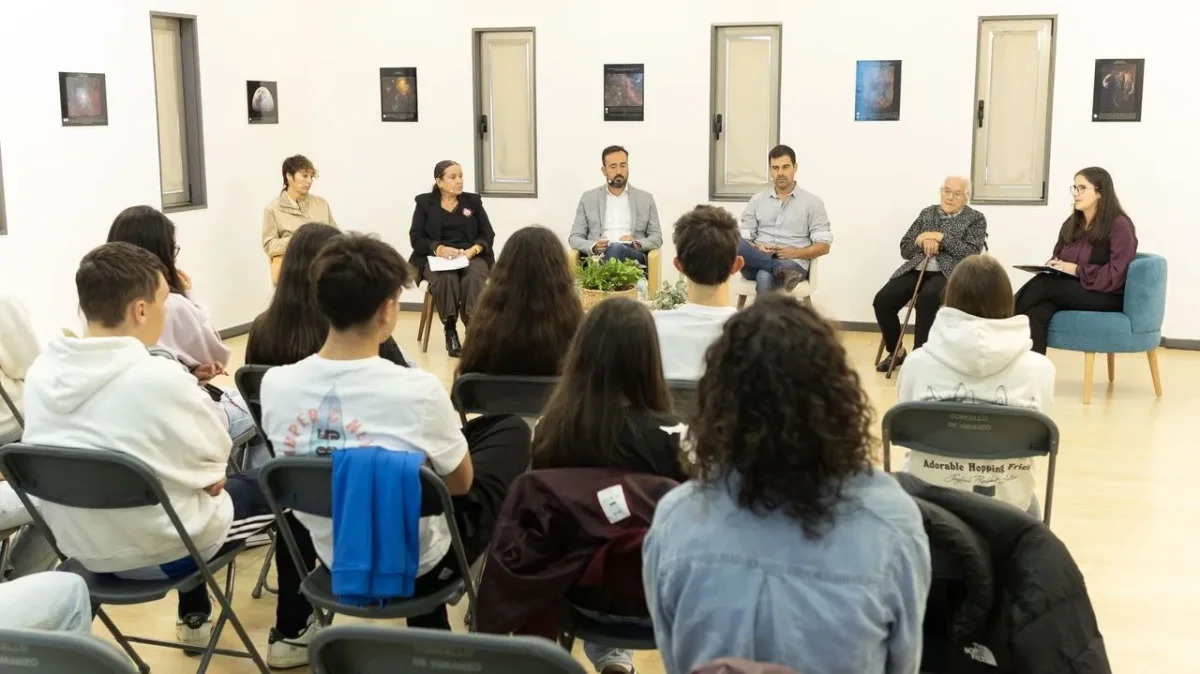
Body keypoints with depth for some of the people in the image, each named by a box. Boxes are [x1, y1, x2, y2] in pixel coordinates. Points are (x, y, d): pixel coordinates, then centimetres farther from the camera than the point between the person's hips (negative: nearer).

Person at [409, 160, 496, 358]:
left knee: (475, 277, -34)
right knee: (447, 278, -36)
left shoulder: (473, 201, 14)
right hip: (436, 258, -1)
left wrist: (474, 249, -14)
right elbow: (416, 238, 0)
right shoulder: (424, 202, 9)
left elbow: (487, 235, 8)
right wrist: (439, 248, -19)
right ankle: (450, 330, -25)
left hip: (471, 257, 1)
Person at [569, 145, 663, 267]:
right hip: (599, 258, 0)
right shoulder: (588, 198, 16)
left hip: (634, 257, 0)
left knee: (617, 248, -38)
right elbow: (575, 238, 12)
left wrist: (637, 244, -9)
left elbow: (656, 237, 15)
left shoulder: (646, 198, 17)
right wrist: (594, 247, -12)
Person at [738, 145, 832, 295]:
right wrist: (756, 248, -13)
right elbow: (743, 239, 11)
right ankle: (780, 271, -38)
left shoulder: (812, 202, 9)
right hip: (757, 262, 3)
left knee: (765, 276, -39)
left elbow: (823, 246, 4)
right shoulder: (757, 200, 17)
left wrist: (794, 253, -13)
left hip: (793, 263, -3)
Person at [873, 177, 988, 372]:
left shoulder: (975, 219, 7)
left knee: (926, 299, -38)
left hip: (949, 274, -4)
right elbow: (905, 249, 13)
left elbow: (971, 253, -9)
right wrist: (923, 241, -7)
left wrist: (940, 237, -12)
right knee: (882, 300, -20)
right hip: (917, 270, 4)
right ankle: (896, 352, 2)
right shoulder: (927, 214, 18)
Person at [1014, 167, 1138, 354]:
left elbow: (1115, 275, -15)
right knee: (1034, 314, -29)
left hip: (1106, 297, -6)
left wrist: (1078, 270, -20)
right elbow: (1057, 256, 22)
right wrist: (1053, 266, -2)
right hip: (1069, 291, 6)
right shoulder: (1072, 224, 14)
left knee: (1043, 284, -29)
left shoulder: (1119, 226, -7)